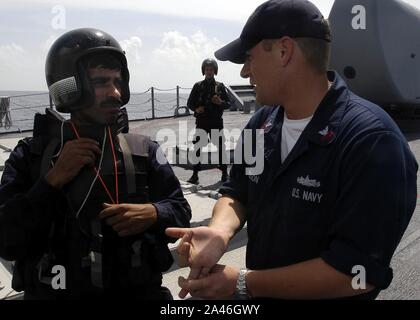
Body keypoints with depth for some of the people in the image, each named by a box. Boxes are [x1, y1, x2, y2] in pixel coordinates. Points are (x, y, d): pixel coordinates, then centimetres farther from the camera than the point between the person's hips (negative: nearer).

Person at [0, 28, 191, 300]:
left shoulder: (143, 150, -1)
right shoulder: (32, 154, -3)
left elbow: (180, 210, 0)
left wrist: (152, 214, -20)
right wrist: (54, 179, -17)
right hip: (53, 292, -1)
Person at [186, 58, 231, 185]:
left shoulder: (220, 86, 7)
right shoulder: (198, 86, 7)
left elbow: (228, 104, 7)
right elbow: (190, 103, 10)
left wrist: (221, 102, -14)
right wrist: (196, 108, -10)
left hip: (216, 122, 0)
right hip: (201, 122, 1)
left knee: (220, 146, 3)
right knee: (197, 147, -3)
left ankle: (224, 173, 15)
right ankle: (195, 174, 4)